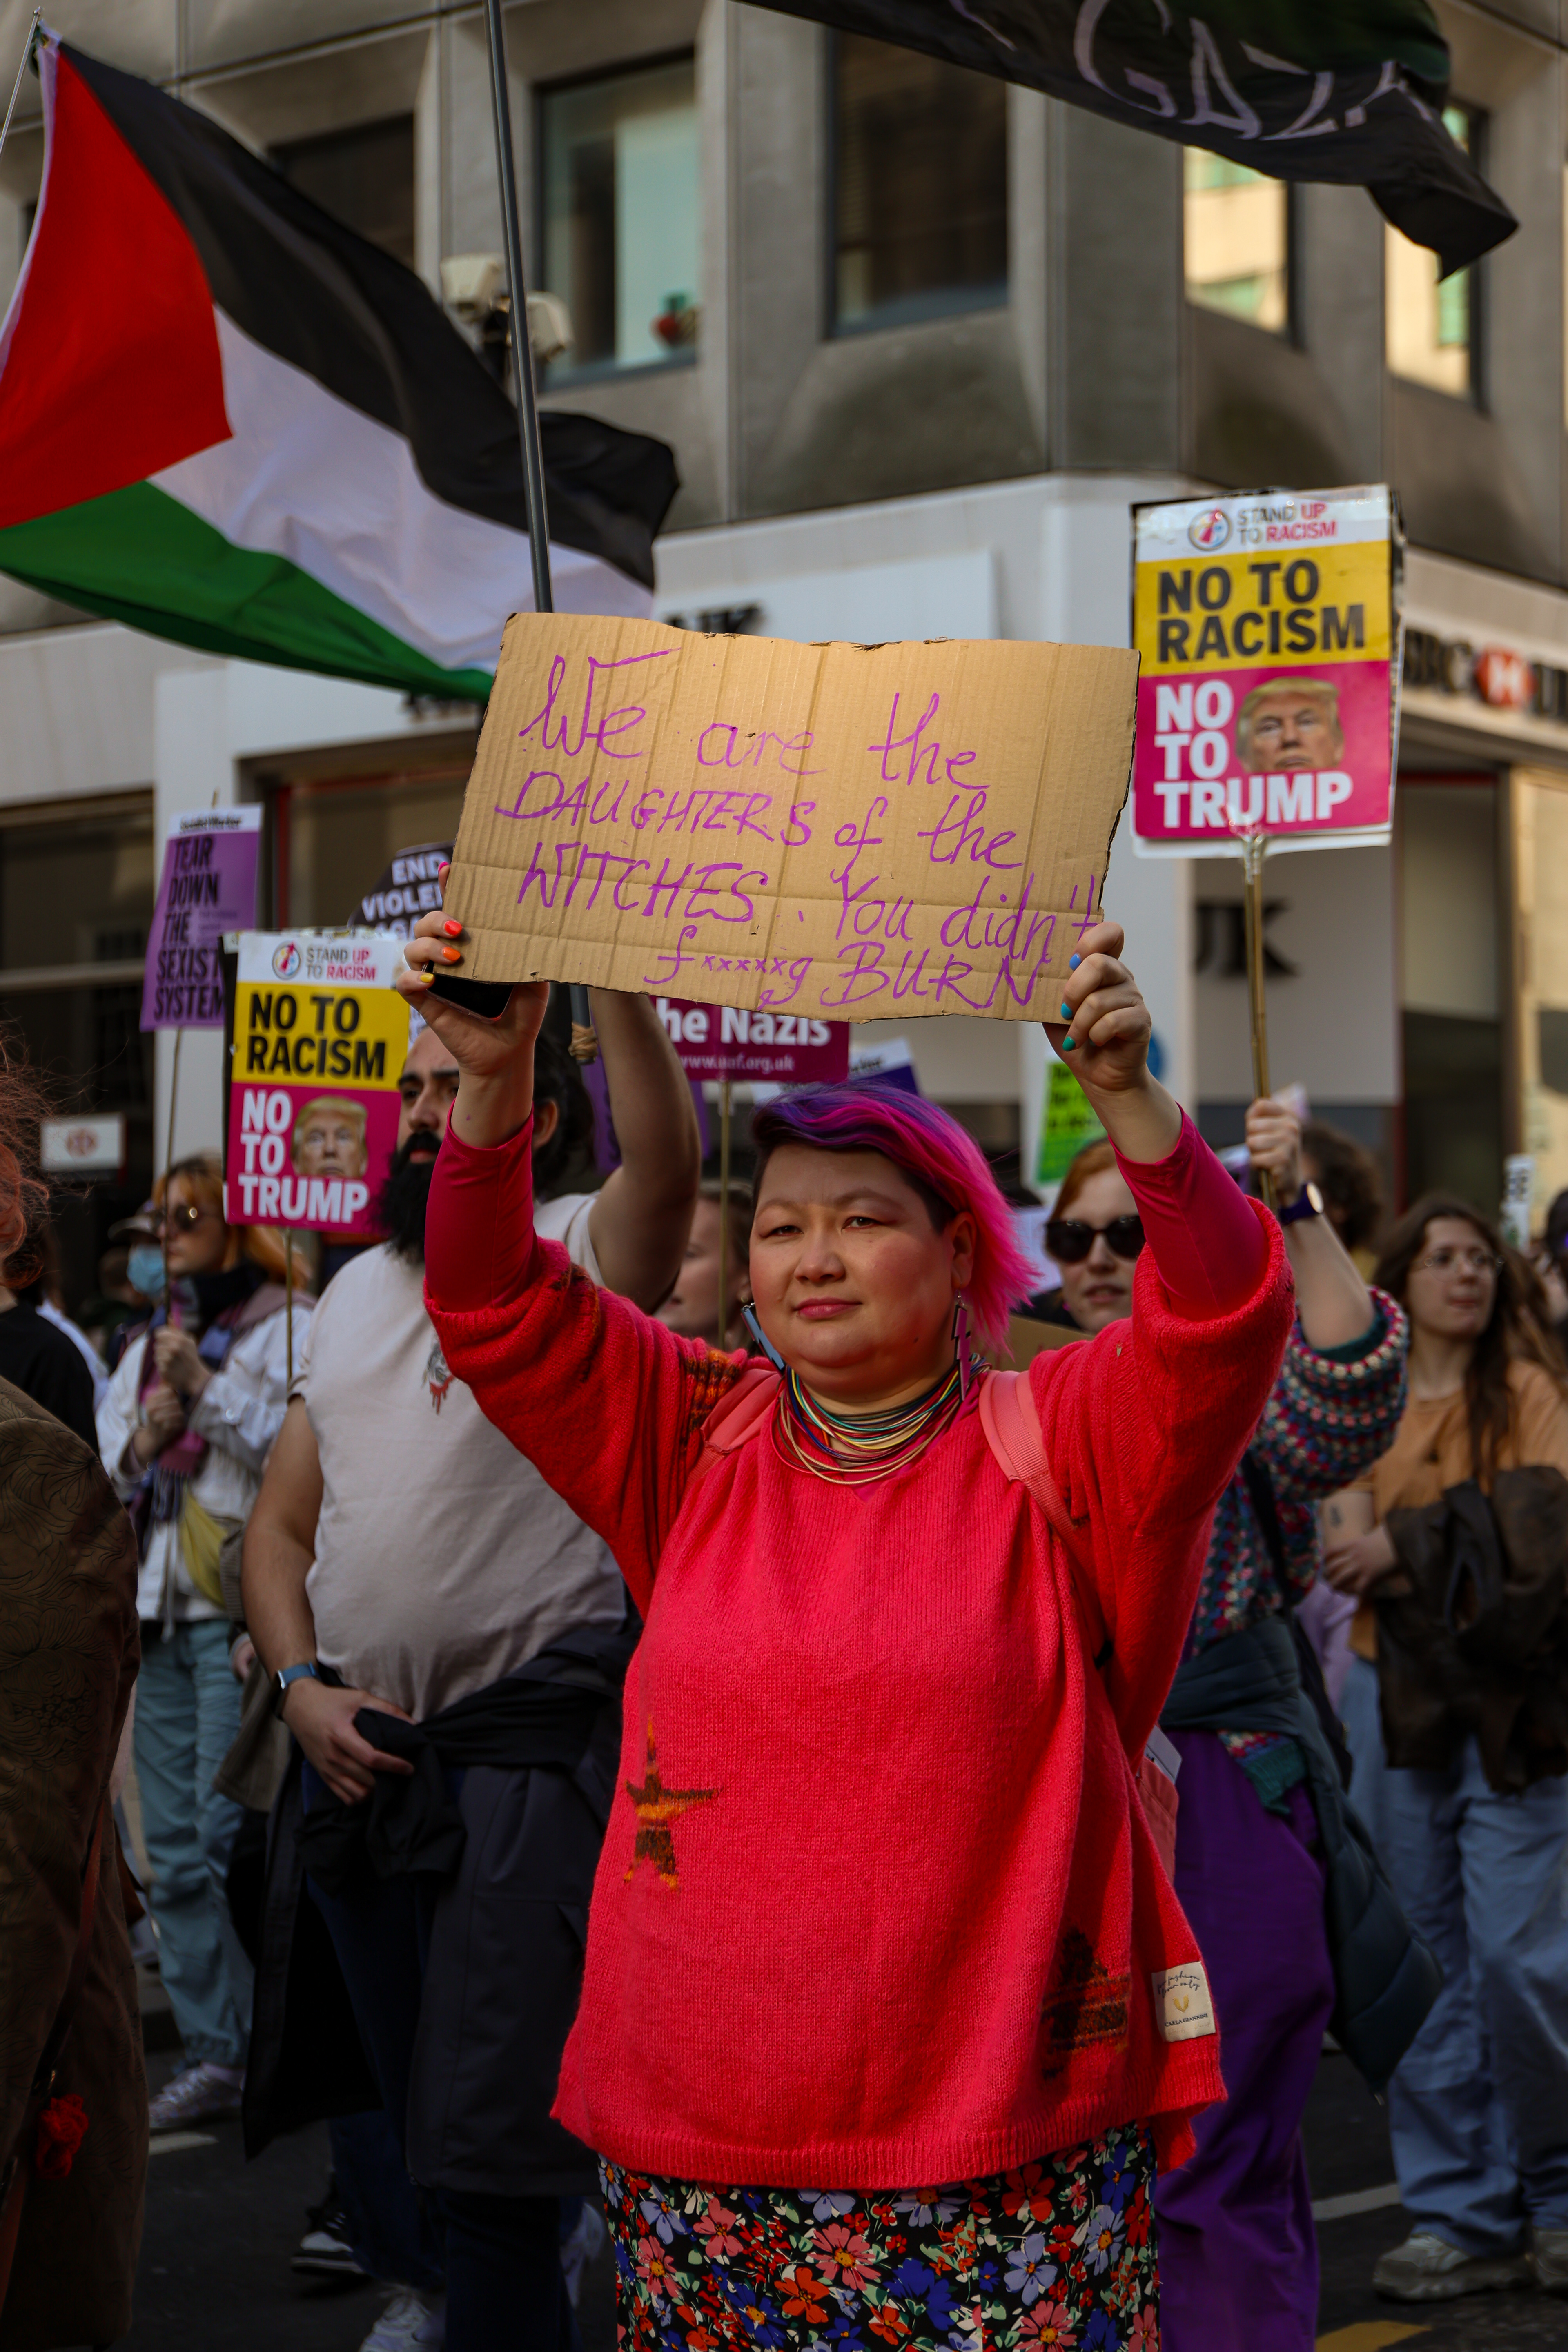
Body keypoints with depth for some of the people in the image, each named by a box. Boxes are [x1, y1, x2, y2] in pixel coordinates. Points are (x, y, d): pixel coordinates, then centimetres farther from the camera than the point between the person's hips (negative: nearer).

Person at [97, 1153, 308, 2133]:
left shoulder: (291, 1330, 0)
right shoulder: (151, 1344, 22)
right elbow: (100, 1473, 22)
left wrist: (206, 1388, -13)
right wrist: (145, 1440, 3)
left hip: (243, 1612, -7)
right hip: (164, 1613, 7)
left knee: (229, 1835, -12)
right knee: (175, 1852, 4)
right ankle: (211, 2055, 9)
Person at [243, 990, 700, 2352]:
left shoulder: (579, 1259, -5)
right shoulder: (357, 1291, 16)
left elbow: (669, 1162, -30)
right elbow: (282, 1526, 16)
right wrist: (303, 1688, 0)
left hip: (529, 1744, -7)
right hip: (351, 1751, 7)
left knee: (485, 2136, -6)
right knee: (361, 2092, 18)